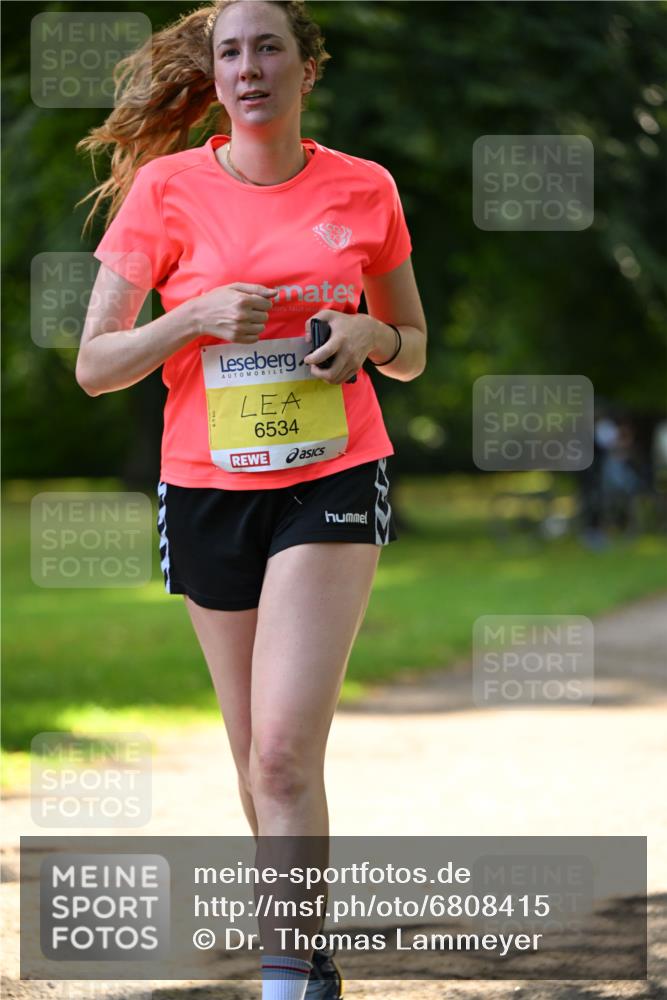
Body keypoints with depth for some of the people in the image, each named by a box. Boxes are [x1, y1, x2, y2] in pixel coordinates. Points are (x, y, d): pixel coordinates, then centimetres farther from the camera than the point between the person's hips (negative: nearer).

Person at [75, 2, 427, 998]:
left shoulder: (364, 188, 2)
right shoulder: (168, 189, -1)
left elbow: (413, 353, 14)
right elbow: (94, 365, -2)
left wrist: (372, 335, -8)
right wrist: (197, 316, -17)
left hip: (332, 479, -1)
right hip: (207, 488, 2)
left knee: (285, 748, -17)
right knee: (258, 757, 10)